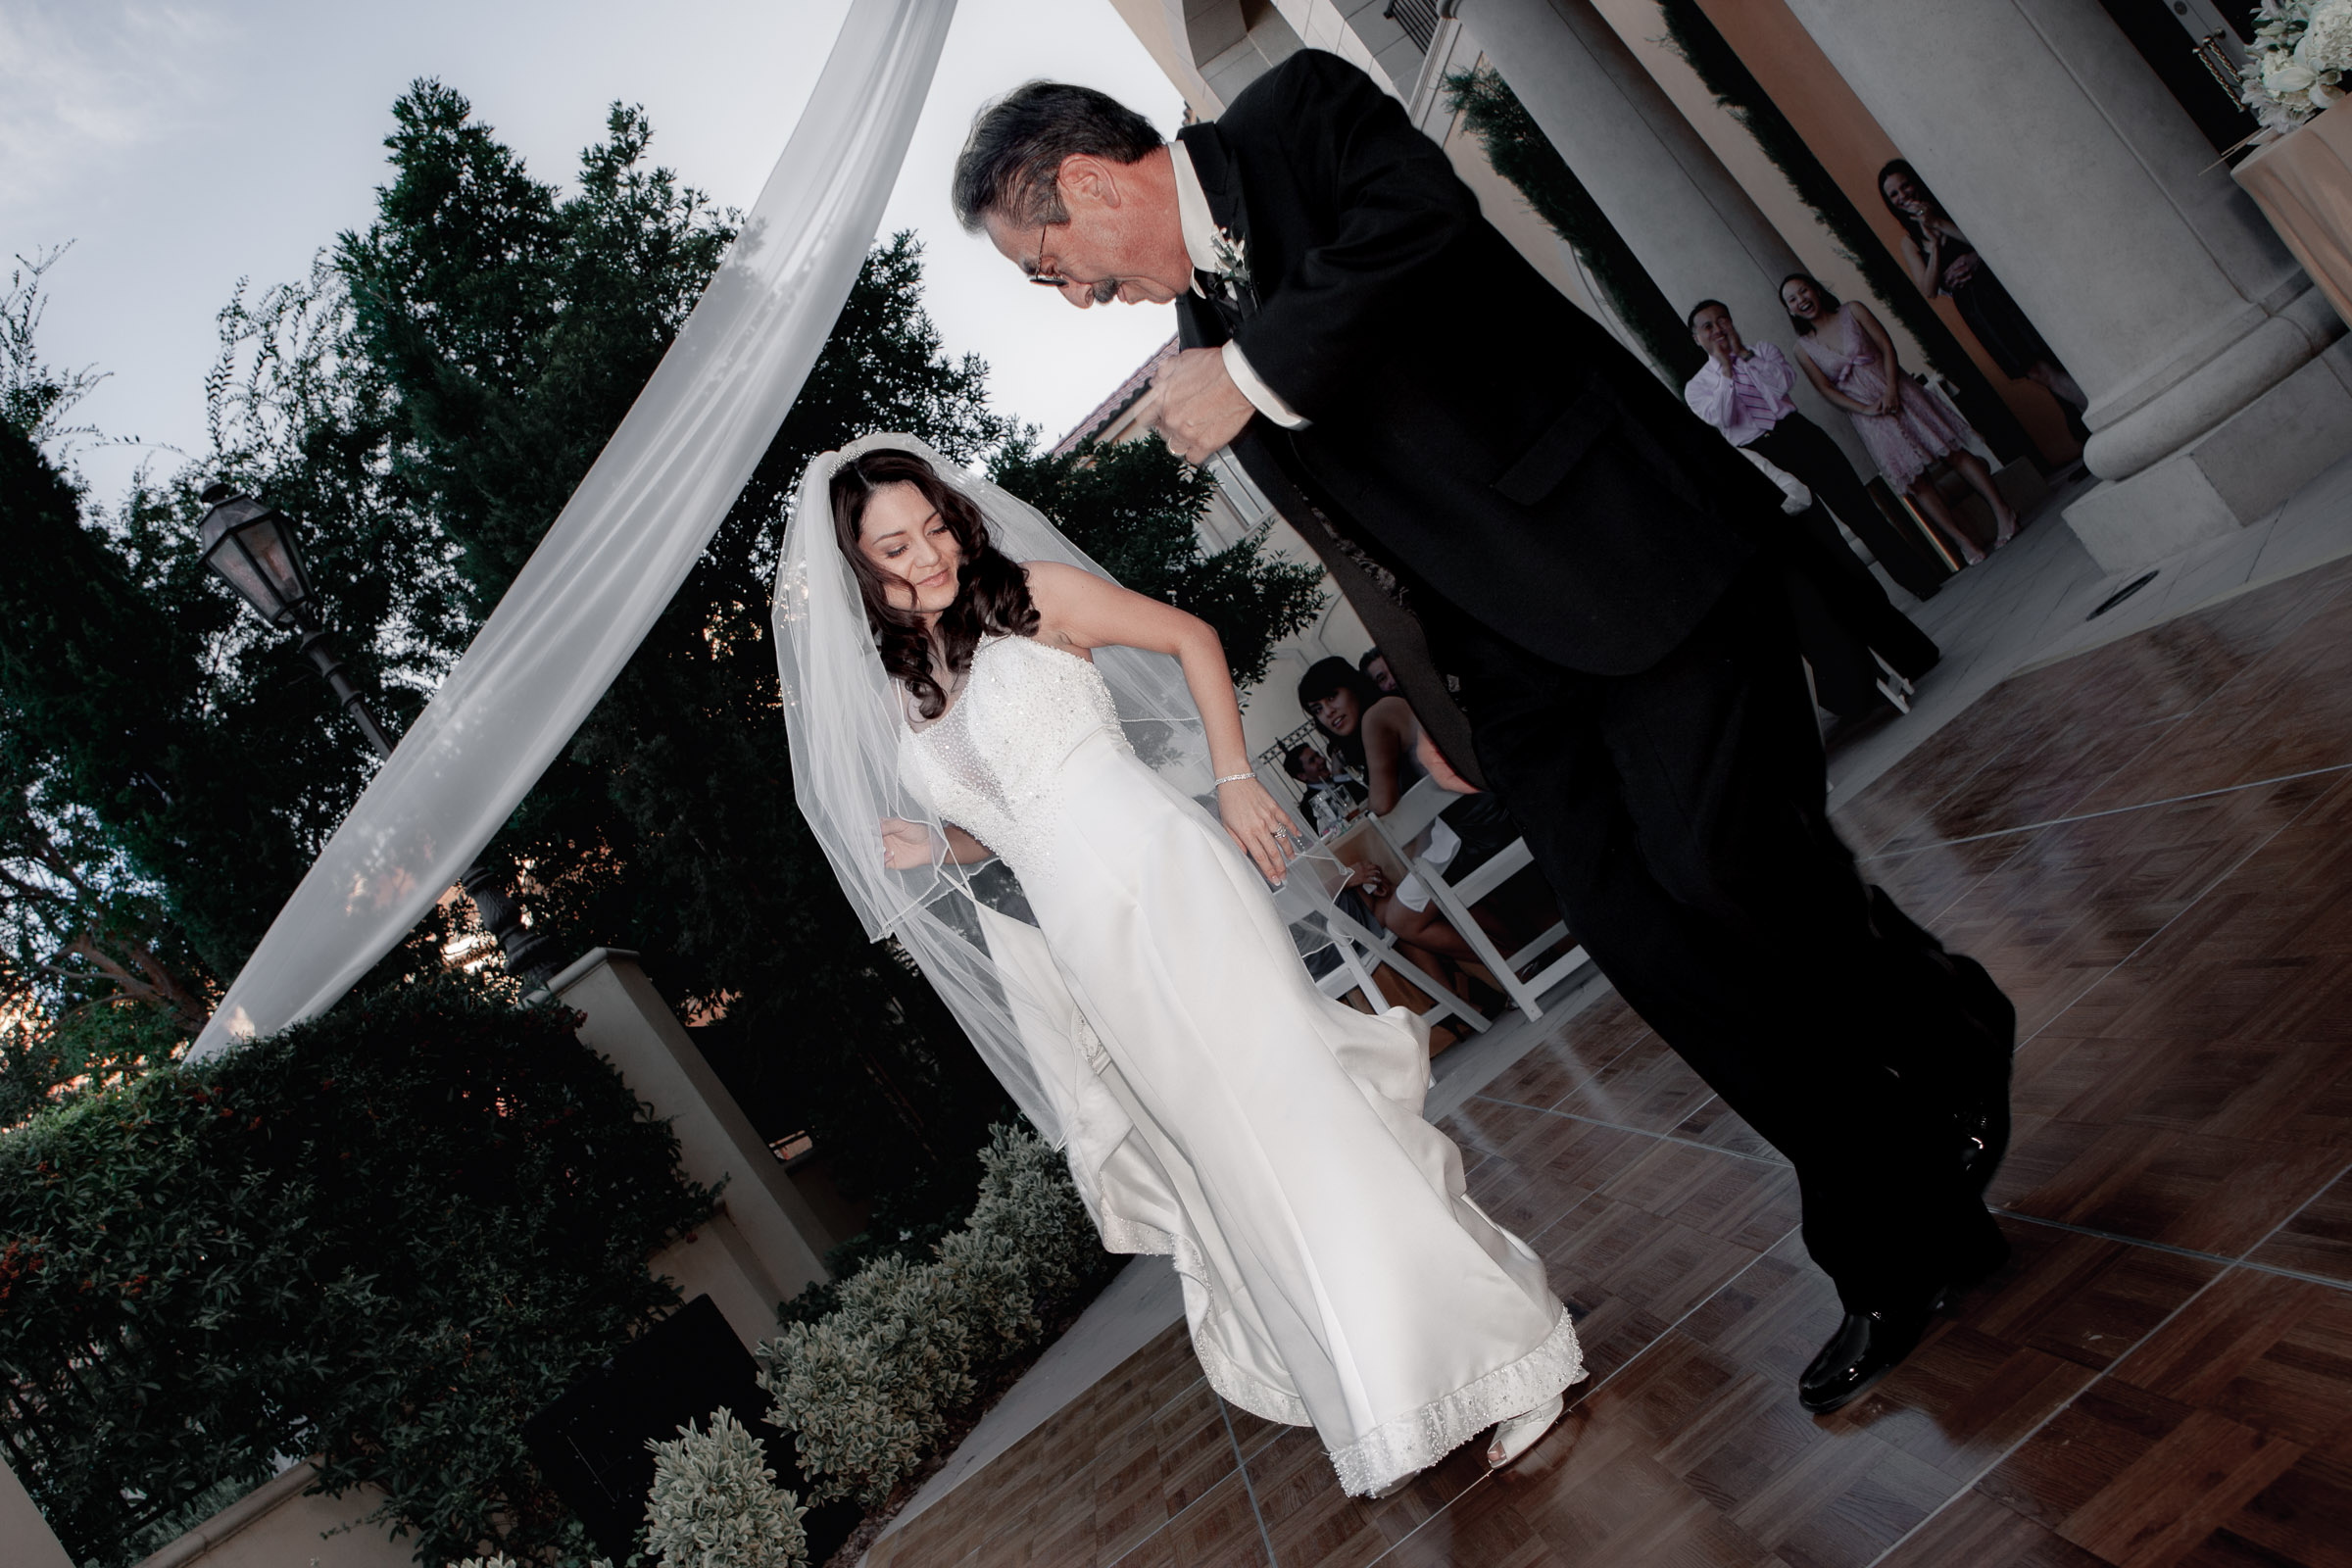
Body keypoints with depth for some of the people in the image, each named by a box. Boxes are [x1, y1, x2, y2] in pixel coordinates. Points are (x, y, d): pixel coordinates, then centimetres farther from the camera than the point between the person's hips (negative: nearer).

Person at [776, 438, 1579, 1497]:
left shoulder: (1034, 596, 0)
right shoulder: (894, 695, 13)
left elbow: (1192, 638, 6)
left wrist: (1235, 777, -2)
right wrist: (934, 854, 1)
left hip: (1162, 883, -4)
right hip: (1085, 948, 4)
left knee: (1279, 1095, -10)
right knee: (1221, 1161, 8)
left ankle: (1498, 1355, 3)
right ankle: (1375, 1414, 24)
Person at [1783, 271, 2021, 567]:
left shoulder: (1853, 312, 2)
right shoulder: (1804, 348, 1)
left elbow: (1887, 346, -2)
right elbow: (1826, 389, -2)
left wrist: (1891, 390, -15)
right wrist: (1865, 408, -15)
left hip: (1897, 394, 0)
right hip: (1868, 416, 0)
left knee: (1955, 453, -5)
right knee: (1915, 482, -4)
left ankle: (2003, 510, 3)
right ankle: (1963, 540, 0)